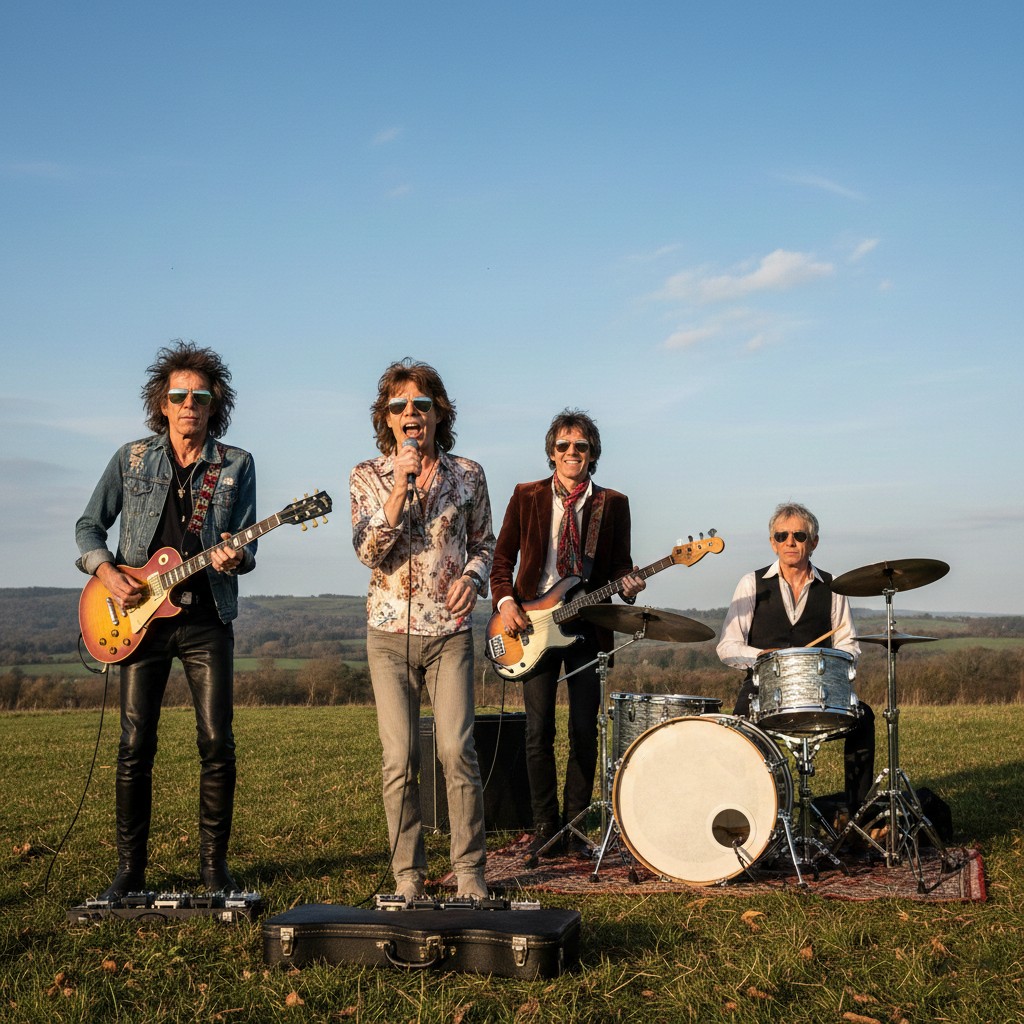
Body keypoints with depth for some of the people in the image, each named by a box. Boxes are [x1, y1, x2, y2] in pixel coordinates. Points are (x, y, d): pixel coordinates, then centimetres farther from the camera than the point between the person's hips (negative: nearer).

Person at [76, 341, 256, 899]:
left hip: (206, 618, 0)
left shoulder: (236, 465, 5)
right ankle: (130, 869, 11)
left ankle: (214, 864, 10)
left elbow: (246, 544, 2)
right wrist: (106, 571, -7)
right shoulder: (132, 458, 6)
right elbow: (89, 526, 11)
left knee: (217, 742, -4)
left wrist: (234, 557, -21)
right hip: (139, 616, 0)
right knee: (135, 744, 0)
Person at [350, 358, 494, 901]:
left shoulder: (467, 474, 5)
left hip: (449, 631, 0)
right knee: (399, 758, -1)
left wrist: (472, 577, -6)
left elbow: (483, 542, 15)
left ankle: (469, 870, 4)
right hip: (390, 632, 0)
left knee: (457, 749, -9)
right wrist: (400, 487, -19)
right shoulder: (368, 477, 3)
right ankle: (408, 875, 10)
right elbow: (368, 550, -9)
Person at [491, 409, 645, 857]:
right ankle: (544, 824, 11)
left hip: (587, 626, 1)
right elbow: (502, 557, 8)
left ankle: (575, 824, 12)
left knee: (584, 731, 0)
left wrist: (628, 583, -14)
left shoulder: (612, 504, 7)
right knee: (538, 731, -1)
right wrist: (505, 602, -7)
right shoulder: (526, 497, 5)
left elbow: (620, 564, 9)